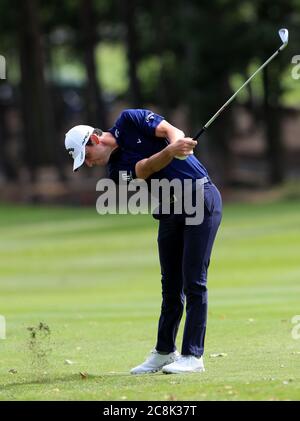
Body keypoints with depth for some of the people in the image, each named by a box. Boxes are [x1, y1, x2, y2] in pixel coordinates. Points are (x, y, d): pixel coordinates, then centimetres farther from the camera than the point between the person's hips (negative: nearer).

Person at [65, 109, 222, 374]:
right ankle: (165, 352, 23)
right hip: (171, 211, 6)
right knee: (171, 285, 11)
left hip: (202, 196, -6)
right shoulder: (116, 170, 3)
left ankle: (193, 355, -9)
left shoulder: (130, 120, -4)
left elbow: (170, 131, -13)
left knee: (194, 281, -9)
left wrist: (179, 144, -35)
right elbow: (146, 168, -15)